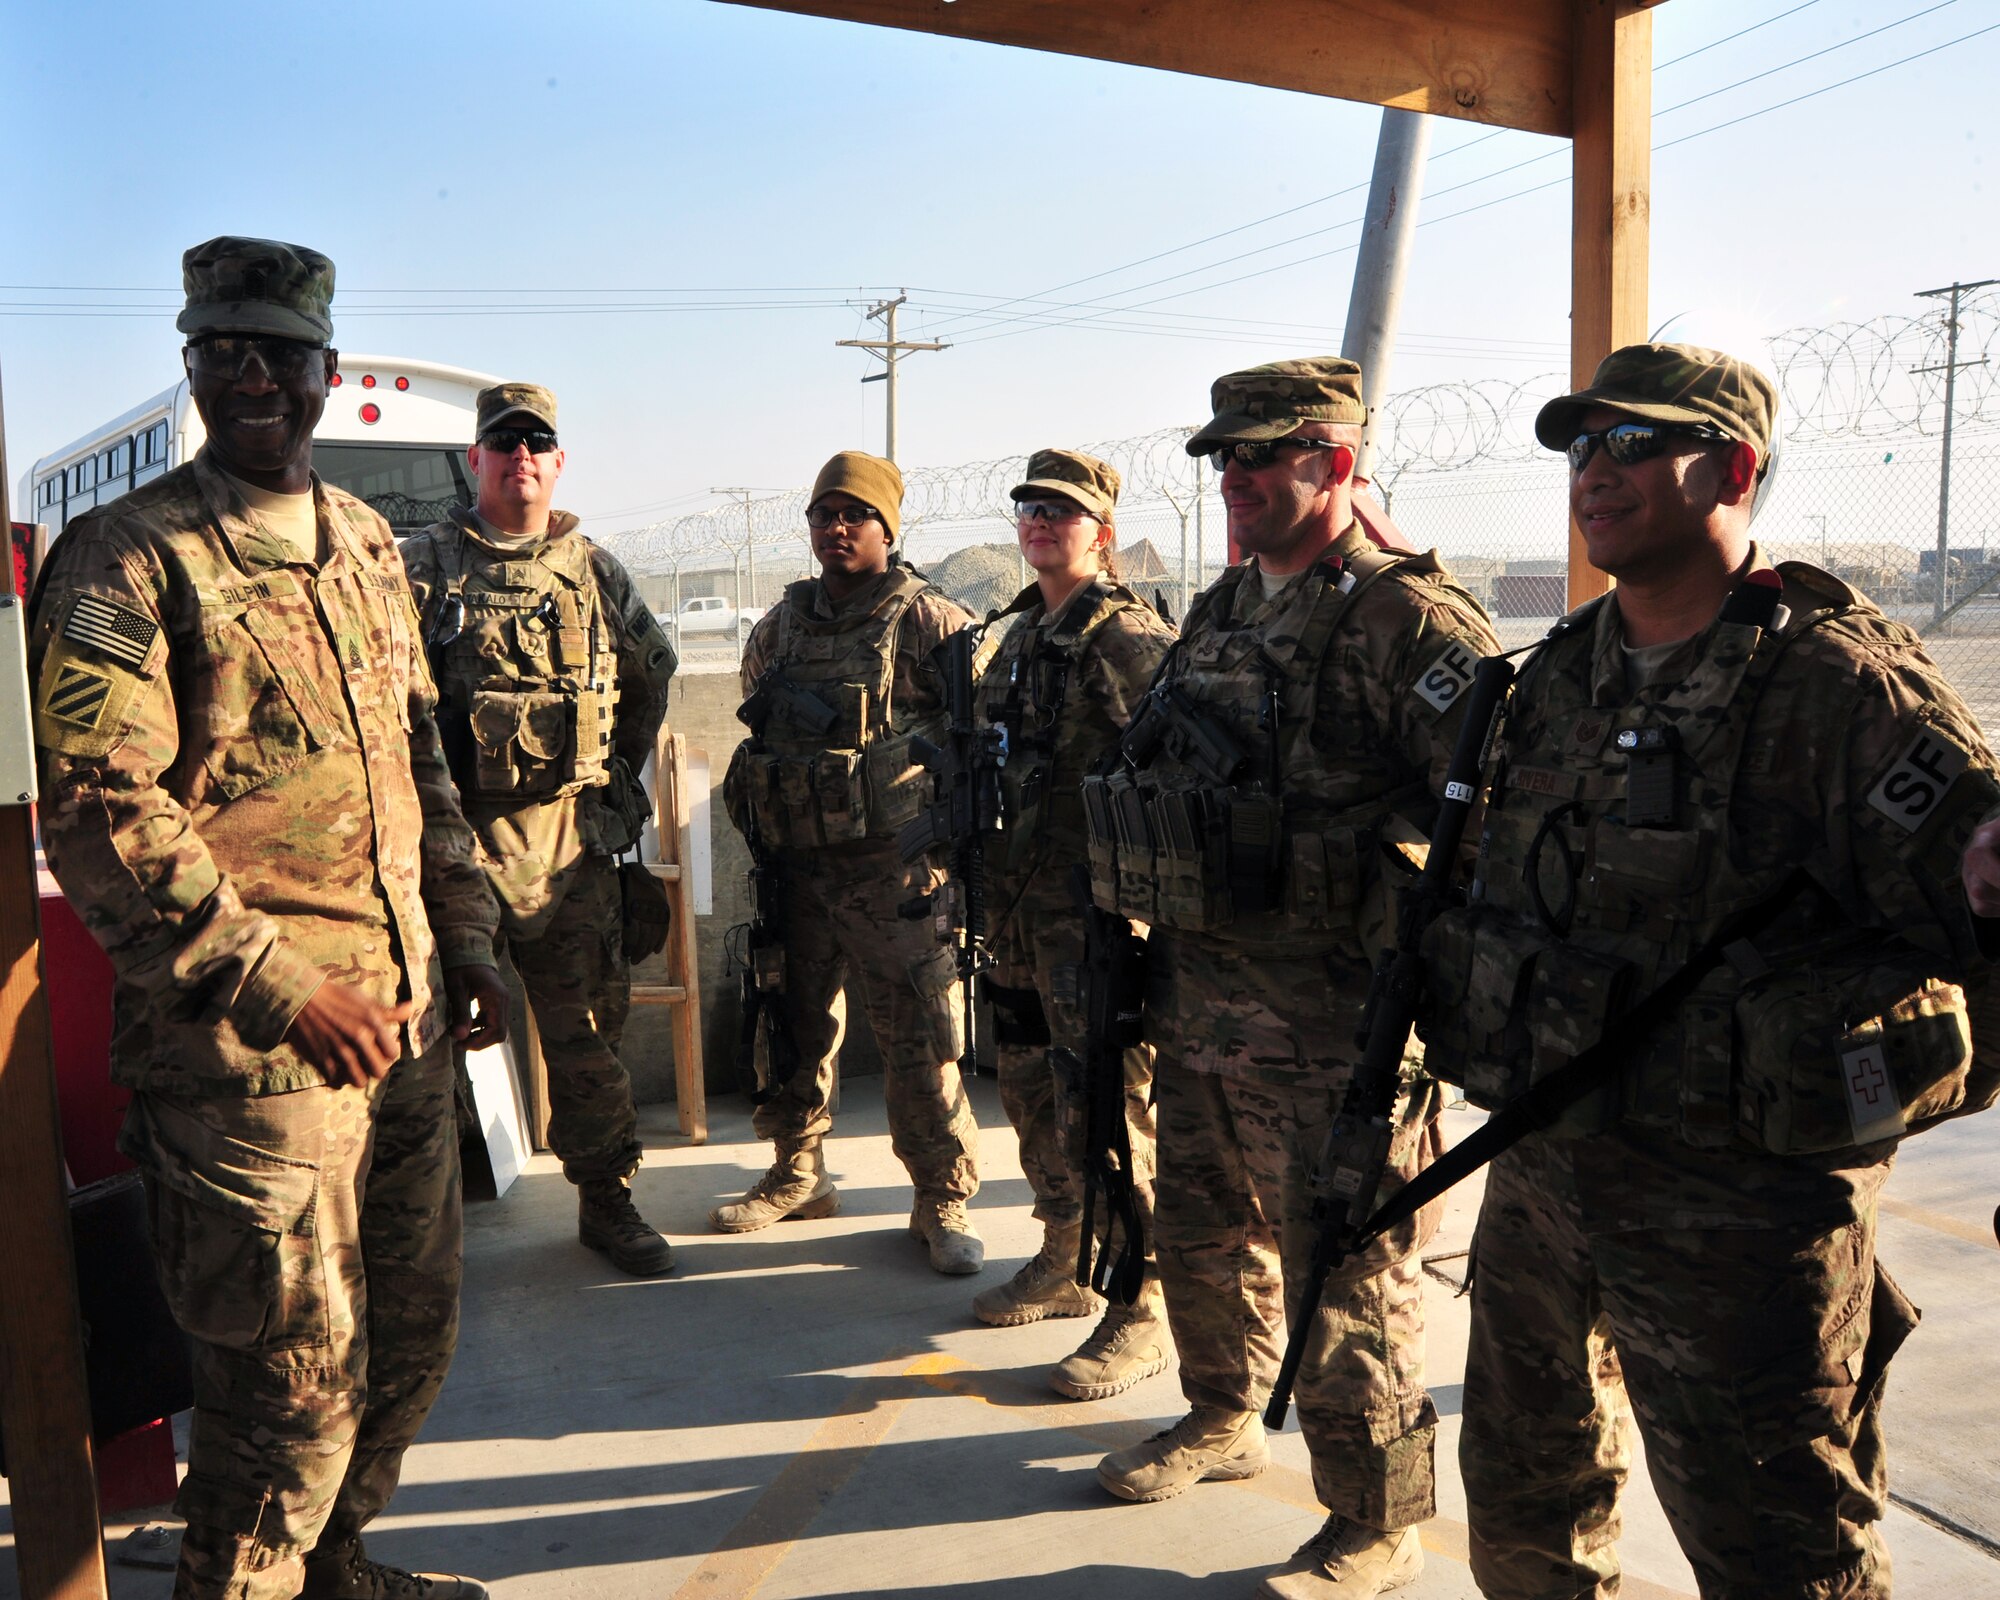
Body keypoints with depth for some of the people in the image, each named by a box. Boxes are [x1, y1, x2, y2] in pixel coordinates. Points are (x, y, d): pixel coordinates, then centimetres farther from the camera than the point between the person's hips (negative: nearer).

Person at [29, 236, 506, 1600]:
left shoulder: (366, 543, 14)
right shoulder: (127, 556, -7)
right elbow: (100, 814, -15)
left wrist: (467, 939, 13)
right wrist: (281, 988, -19)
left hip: (405, 1022, 7)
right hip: (249, 1051, -7)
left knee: (413, 1338, 19)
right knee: (296, 1378, 1)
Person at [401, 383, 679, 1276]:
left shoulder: (594, 571, 10)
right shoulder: (423, 567, 2)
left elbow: (653, 671, 24)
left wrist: (618, 769, 21)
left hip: (569, 836, 2)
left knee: (588, 1025, 8)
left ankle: (607, 1200, 21)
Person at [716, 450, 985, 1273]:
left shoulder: (926, 620, -6)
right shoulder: (779, 626, 11)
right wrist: (759, 820, 16)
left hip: (891, 865, -6)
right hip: (794, 865, 6)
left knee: (918, 1036, -3)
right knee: (793, 1026, 15)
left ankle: (943, 1202, 11)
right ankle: (797, 1176, 33)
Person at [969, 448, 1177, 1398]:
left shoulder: (1131, 640, -11)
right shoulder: (1018, 636, 15)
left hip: (1097, 908, -9)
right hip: (1019, 902, 9)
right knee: (1031, 1090, 17)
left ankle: (1140, 1310, 7)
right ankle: (1066, 1262, 35)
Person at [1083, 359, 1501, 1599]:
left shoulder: (1412, 619, -15)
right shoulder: (1222, 612, 12)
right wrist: (1158, 950, 20)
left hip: (1331, 1017, -8)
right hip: (1204, 997, 9)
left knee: (1344, 1273, 3)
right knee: (1205, 1232, 23)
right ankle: (1224, 1420, 46)